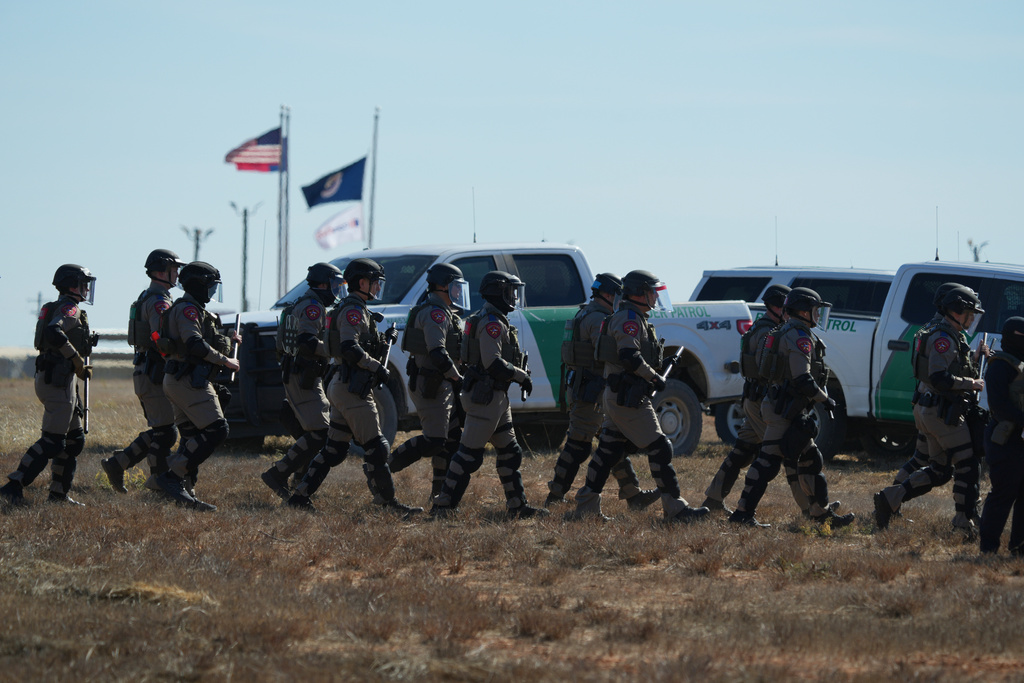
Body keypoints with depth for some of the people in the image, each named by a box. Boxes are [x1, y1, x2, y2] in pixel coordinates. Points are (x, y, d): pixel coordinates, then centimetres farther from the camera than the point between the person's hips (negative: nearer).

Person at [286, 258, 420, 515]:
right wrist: (378, 369, -18)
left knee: (334, 450, 11)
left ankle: (301, 497, 10)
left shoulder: (356, 310, 21)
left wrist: (385, 341, 11)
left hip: (343, 387, 11)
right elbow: (350, 349, -24)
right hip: (353, 389, -11)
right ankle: (387, 502, -4)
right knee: (376, 448, -7)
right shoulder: (353, 310, -12)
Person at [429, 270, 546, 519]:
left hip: (496, 395, 11)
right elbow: (493, 363, -25)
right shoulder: (492, 323, -16)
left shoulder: (497, 321, 17)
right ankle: (442, 506, -5)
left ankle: (517, 505, 17)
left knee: (510, 452, 13)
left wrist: (520, 374, 10)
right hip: (485, 396, -11)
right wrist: (522, 376, -15)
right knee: (470, 454, -7)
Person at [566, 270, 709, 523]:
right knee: (659, 449, -8)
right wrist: (655, 378, -16)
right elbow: (630, 357, -26)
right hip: (628, 399, -11)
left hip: (616, 397, 11)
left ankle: (586, 508, 12)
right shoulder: (629, 319, -14)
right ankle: (676, 509, -7)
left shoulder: (635, 319, 21)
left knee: (608, 451, 11)